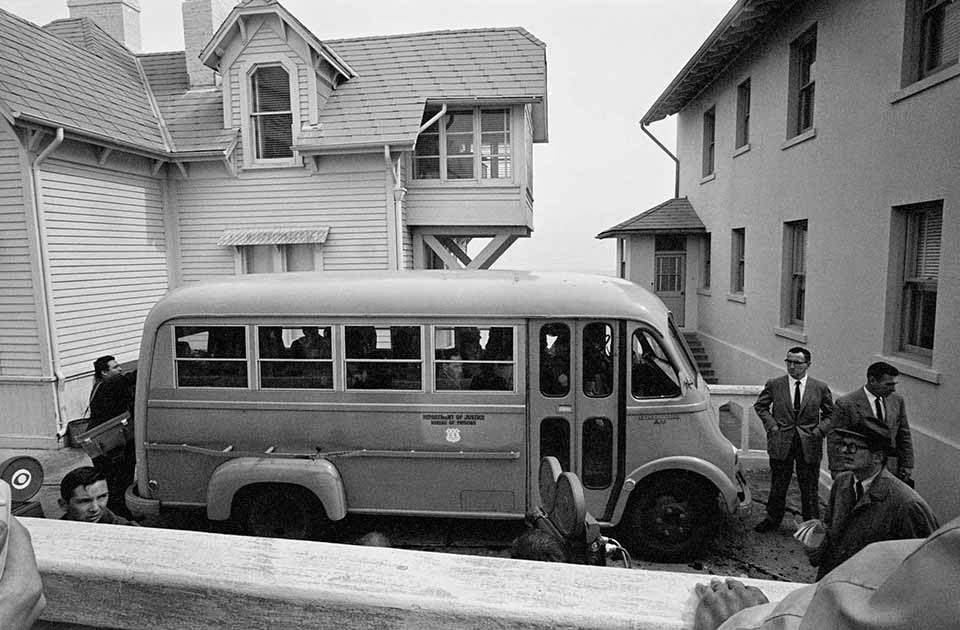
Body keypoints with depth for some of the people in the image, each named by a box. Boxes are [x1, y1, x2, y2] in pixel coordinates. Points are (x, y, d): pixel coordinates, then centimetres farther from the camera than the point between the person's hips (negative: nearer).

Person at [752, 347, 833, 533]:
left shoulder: (820, 388, -1)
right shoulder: (774, 385, -2)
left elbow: (830, 414, 11)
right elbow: (760, 406, 10)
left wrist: (819, 430, -3)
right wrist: (771, 424, -2)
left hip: (809, 444, 0)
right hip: (780, 444, 0)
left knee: (810, 488, 10)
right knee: (777, 486, 12)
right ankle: (773, 519, 29)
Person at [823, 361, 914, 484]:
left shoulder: (896, 400, 3)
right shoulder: (847, 404, -15)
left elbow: (904, 437, 12)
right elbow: (835, 442, -12)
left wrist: (907, 468, 9)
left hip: (891, 472, 4)